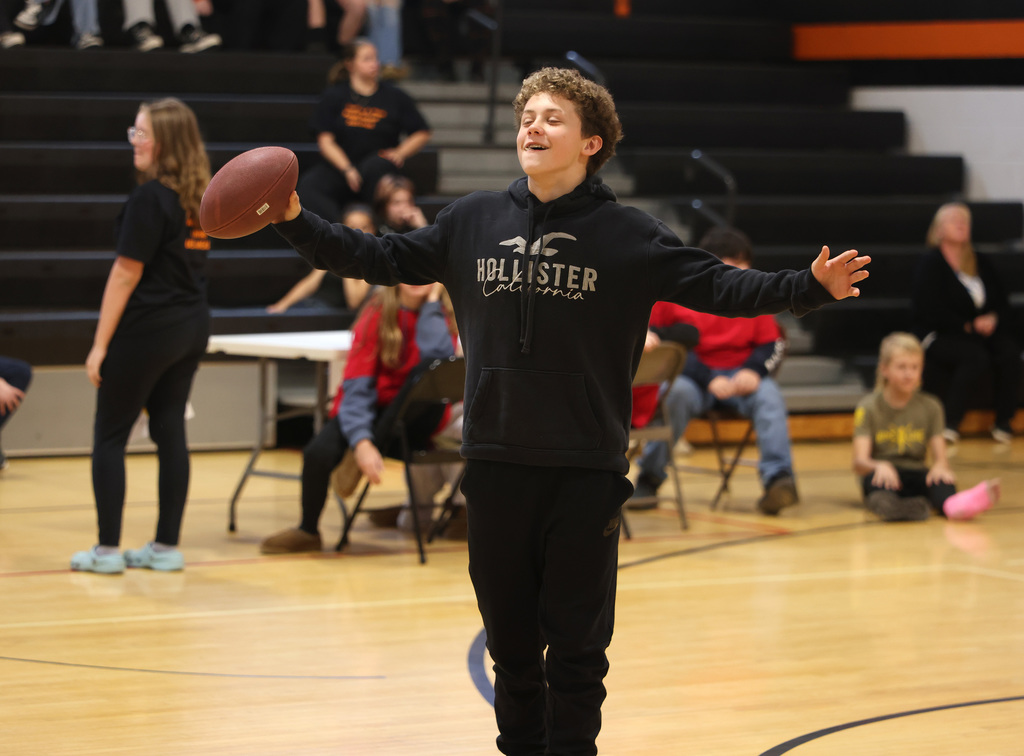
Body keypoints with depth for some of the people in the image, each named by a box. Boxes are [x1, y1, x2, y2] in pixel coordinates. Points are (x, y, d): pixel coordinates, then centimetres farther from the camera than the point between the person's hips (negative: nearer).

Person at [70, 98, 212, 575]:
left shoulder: (149, 199, -16)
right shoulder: (199, 196, 8)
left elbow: (126, 273, -16)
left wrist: (101, 344, -13)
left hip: (147, 329, -8)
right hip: (192, 327, 8)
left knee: (110, 436, 2)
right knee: (170, 430, 10)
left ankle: (108, 549, 2)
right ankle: (167, 547, 11)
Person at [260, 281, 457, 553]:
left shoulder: (442, 312, -5)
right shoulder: (378, 312, -7)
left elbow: (439, 358, -27)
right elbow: (357, 385, -15)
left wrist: (432, 302, -19)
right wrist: (361, 441, -29)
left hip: (416, 419, 0)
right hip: (371, 409, 0)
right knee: (319, 452, -27)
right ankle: (308, 531, -1)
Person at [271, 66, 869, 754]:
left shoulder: (628, 235, -4)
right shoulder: (473, 221, 4)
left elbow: (719, 286, -9)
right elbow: (383, 259, 10)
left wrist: (811, 286, -22)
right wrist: (297, 222, 2)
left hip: (587, 471, -3)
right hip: (495, 463, 3)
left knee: (577, 645, 2)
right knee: (510, 638, 12)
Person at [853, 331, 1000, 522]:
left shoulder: (930, 407, 10)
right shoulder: (869, 407, 1)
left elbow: (940, 457, 0)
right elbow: (859, 462, -11)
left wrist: (940, 466, -27)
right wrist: (879, 466, -35)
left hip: (916, 478, 2)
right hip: (884, 478, -2)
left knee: (941, 477, -32)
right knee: (874, 476, -38)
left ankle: (953, 504, -69)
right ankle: (885, 503, -75)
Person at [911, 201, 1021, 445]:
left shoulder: (981, 263, 16)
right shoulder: (931, 263, -2)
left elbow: (1002, 303, 15)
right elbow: (931, 311, -12)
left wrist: (993, 319, -8)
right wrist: (969, 325, -14)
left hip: (983, 332, 5)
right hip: (938, 336, -5)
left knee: (1010, 351, -25)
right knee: (976, 356, -36)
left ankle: (1003, 423, -19)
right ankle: (949, 424, -30)